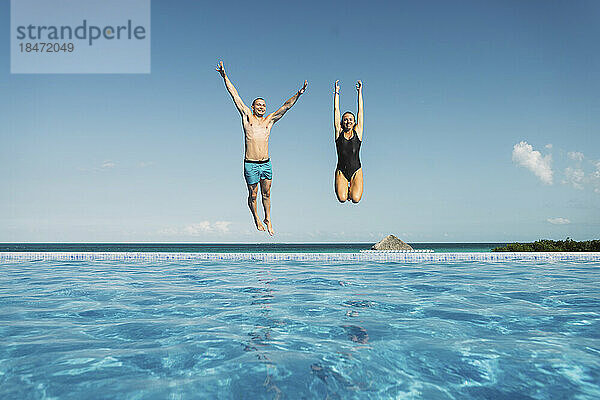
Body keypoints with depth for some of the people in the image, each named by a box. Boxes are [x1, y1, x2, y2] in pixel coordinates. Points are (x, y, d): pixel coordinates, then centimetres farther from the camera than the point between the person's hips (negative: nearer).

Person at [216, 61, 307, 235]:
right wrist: (224, 76, -3)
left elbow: (286, 106, 8)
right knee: (253, 195, 7)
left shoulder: (269, 120, 10)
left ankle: (268, 219, 28)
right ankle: (256, 218, 30)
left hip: (266, 163, 3)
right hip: (250, 164, -3)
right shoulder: (247, 116, 3)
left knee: (266, 193, 10)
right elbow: (235, 96, 0)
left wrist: (298, 94, -2)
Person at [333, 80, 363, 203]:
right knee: (342, 198, -17)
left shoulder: (357, 132, 4)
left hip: (356, 170, 0)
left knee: (355, 199, -18)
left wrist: (360, 92, 2)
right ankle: (344, 187, 20)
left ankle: (352, 187, 20)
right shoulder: (339, 132, 4)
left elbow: (360, 111, 3)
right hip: (341, 170, 0)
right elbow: (336, 110, 3)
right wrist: (336, 92, 2)